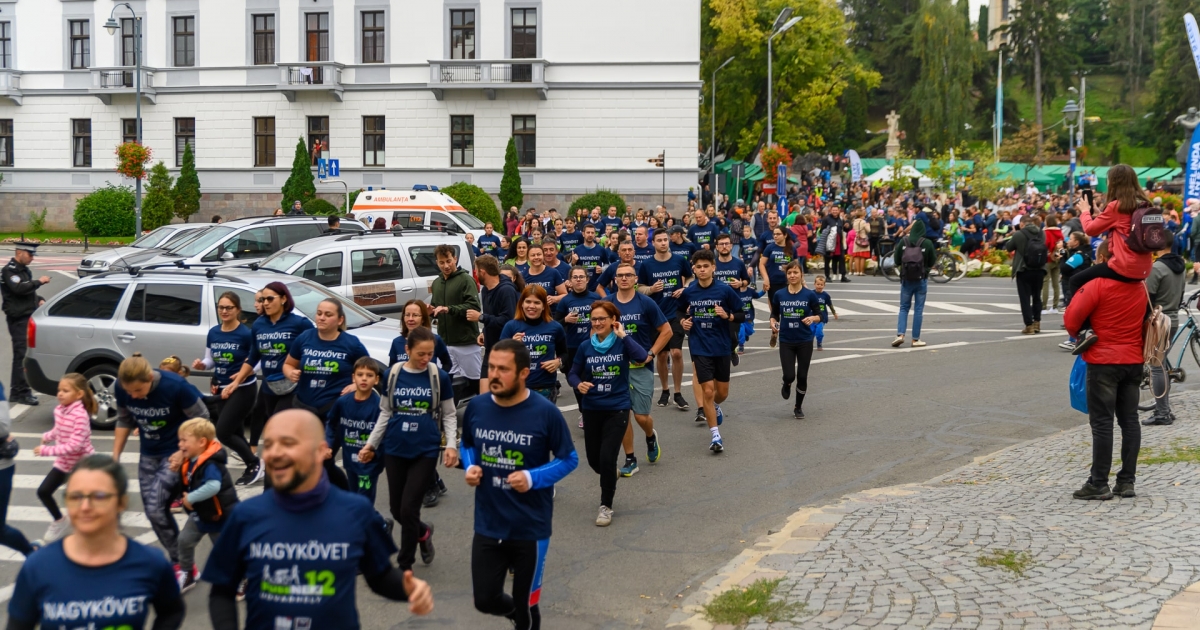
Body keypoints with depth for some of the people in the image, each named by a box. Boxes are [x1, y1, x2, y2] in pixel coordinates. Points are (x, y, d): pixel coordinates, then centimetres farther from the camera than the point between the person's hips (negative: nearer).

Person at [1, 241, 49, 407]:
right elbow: (19, 288, -25)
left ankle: (17, 391, 15)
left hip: (28, 317, 9)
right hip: (18, 318, -9)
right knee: (22, 355, -11)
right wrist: (39, 281, -19)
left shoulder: (24, 270, 19)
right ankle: (21, 392, -11)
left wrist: (39, 300, 11)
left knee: (27, 354, 9)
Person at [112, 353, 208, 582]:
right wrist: (115, 456, 6)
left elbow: (201, 419, -15)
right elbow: (124, 421, 6)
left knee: (155, 508, -16)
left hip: (176, 454, -6)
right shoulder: (121, 389, -14)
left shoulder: (175, 386, -27)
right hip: (148, 455, 6)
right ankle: (180, 562, 25)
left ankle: (181, 564, 1)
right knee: (154, 511, 9)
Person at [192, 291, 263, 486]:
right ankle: (252, 466, 27)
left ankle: (255, 465, 8)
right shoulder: (213, 333, 2)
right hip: (224, 389, 7)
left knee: (222, 432, -10)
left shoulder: (246, 334, -16)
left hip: (243, 389, -7)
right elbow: (210, 360, 10)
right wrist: (201, 364, -11)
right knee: (234, 432, 12)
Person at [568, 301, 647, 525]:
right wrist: (578, 384, -17)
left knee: (607, 458, -12)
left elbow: (641, 357, -26)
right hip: (591, 409, 3)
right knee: (594, 459, 11)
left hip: (617, 408, -3)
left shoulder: (622, 343, -8)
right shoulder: (586, 347, -1)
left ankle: (606, 505, 9)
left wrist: (623, 335, -20)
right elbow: (573, 373, 4)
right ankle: (609, 479, 47)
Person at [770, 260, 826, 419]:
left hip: (805, 342, -1)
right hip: (786, 342, 1)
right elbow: (774, 314, 12)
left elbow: (823, 316, -5)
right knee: (789, 376, -9)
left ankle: (798, 407, 27)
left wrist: (813, 318, -25)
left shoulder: (809, 295, -8)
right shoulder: (779, 295, -3)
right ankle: (787, 385, 30)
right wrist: (773, 322, -9)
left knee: (802, 377, 5)